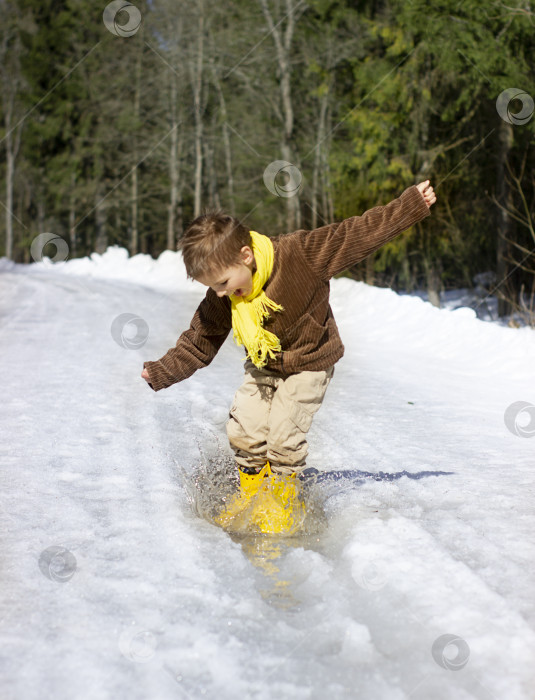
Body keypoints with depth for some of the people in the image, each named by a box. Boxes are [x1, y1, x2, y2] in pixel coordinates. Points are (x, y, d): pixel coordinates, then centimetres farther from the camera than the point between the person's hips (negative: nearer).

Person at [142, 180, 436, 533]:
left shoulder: (299, 254, -31)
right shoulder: (220, 302, -16)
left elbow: (359, 234, -26)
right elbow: (197, 344, -3)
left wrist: (412, 204, -26)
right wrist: (160, 373, -12)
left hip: (310, 363, -4)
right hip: (263, 366, 5)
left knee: (283, 432, -13)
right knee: (244, 428, -7)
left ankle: (285, 505, 11)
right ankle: (253, 494, 19)